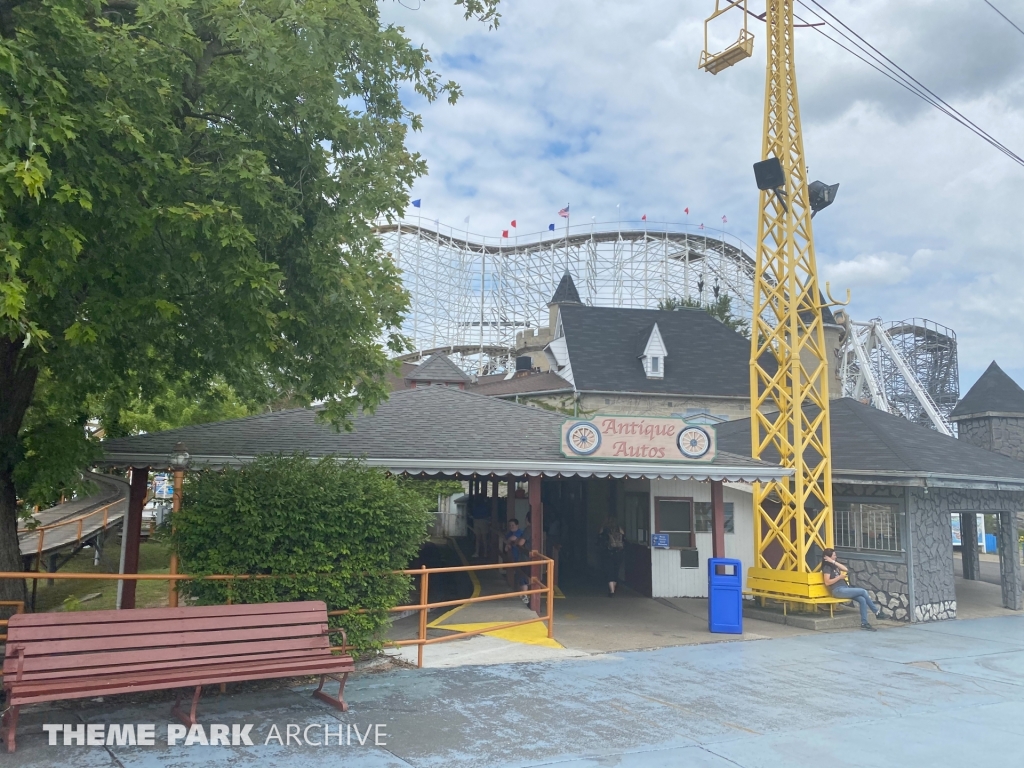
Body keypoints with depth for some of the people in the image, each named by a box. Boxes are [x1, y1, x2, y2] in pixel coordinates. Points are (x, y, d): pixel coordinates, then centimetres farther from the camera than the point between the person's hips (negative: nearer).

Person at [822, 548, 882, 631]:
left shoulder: (834, 565, 18)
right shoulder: (827, 567, -5)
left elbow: (846, 569, 0)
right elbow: (827, 582, -15)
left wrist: (834, 562, -4)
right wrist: (839, 577, -16)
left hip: (845, 589, 8)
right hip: (838, 591, -8)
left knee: (862, 600, -16)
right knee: (863, 592, -14)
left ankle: (864, 623, -14)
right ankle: (877, 612, 1)